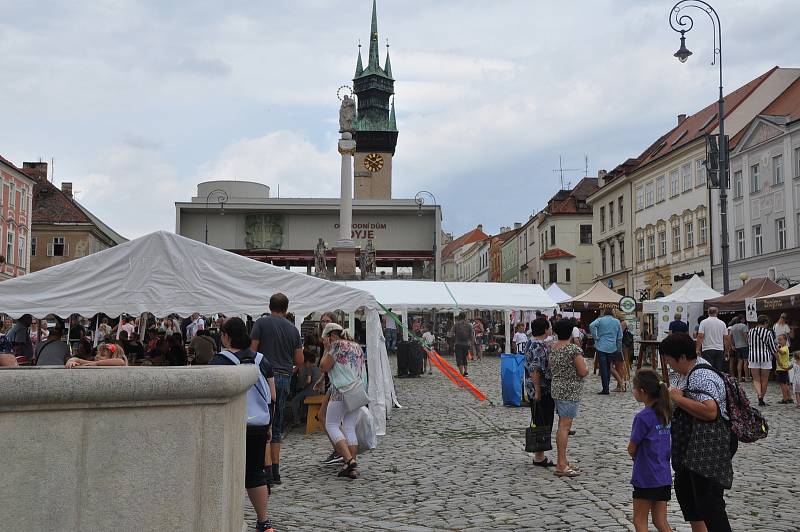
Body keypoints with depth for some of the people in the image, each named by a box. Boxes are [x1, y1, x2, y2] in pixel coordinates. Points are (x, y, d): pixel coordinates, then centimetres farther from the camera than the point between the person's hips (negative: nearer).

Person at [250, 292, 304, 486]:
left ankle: (267, 469, -12)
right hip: (285, 379, 5)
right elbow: (299, 360, 11)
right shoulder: (293, 329, 11)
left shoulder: (262, 323, -2)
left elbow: (252, 350, -8)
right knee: (277, 426, 13)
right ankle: (275, 472, 15)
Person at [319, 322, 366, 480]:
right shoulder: (357, 346, 18)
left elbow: (324, 367, -6)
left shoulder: (337, 345, -6)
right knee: (350, 428, 9)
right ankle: (352, 468, 4)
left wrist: (326, 349, 2)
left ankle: (349, 460, -15)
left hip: (341, 392, -8)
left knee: (331, 425, 1)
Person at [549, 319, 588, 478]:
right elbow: (583, 372, -18)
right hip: (569, 391, -9)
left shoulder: (552, 347, 8)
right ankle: (561, 466, -7)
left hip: (556, 388, 9)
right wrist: (586, 368, 2)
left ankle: (561, 461, 21)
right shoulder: (574, 349, -16)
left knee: (562, 425, 15)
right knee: (565, 426, -7)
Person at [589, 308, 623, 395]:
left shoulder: (600, 320, 0)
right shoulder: (617, 322, 8)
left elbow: (591, 325, -20)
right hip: (612, 348, 3)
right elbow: (620, 337, 8)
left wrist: (596, 337, -10)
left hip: (601, 347, -3)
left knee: (603, 368, -2)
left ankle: (605, 389, -4)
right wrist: (619, 349, 15)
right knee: (609, 367, 14)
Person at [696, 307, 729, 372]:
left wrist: (698, 349, -8)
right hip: (720, 350, 3)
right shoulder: (722, 323, 7)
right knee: (719, 370, 7)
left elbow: (700, 336, -11)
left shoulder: (703, 322, -3)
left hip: (707, 350, -3)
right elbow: (726, 338, 8)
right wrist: (726, 350, 17)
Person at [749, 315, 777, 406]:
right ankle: (762, 399, 14)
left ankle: (759, 395, -17)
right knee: (764, 380, 9)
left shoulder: (751, 331, 2)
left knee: (756, 379, 6)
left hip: (753, 357, 2)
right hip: (766, 358, -2)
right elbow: (773, 347, -2)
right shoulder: (768, 332, -7)